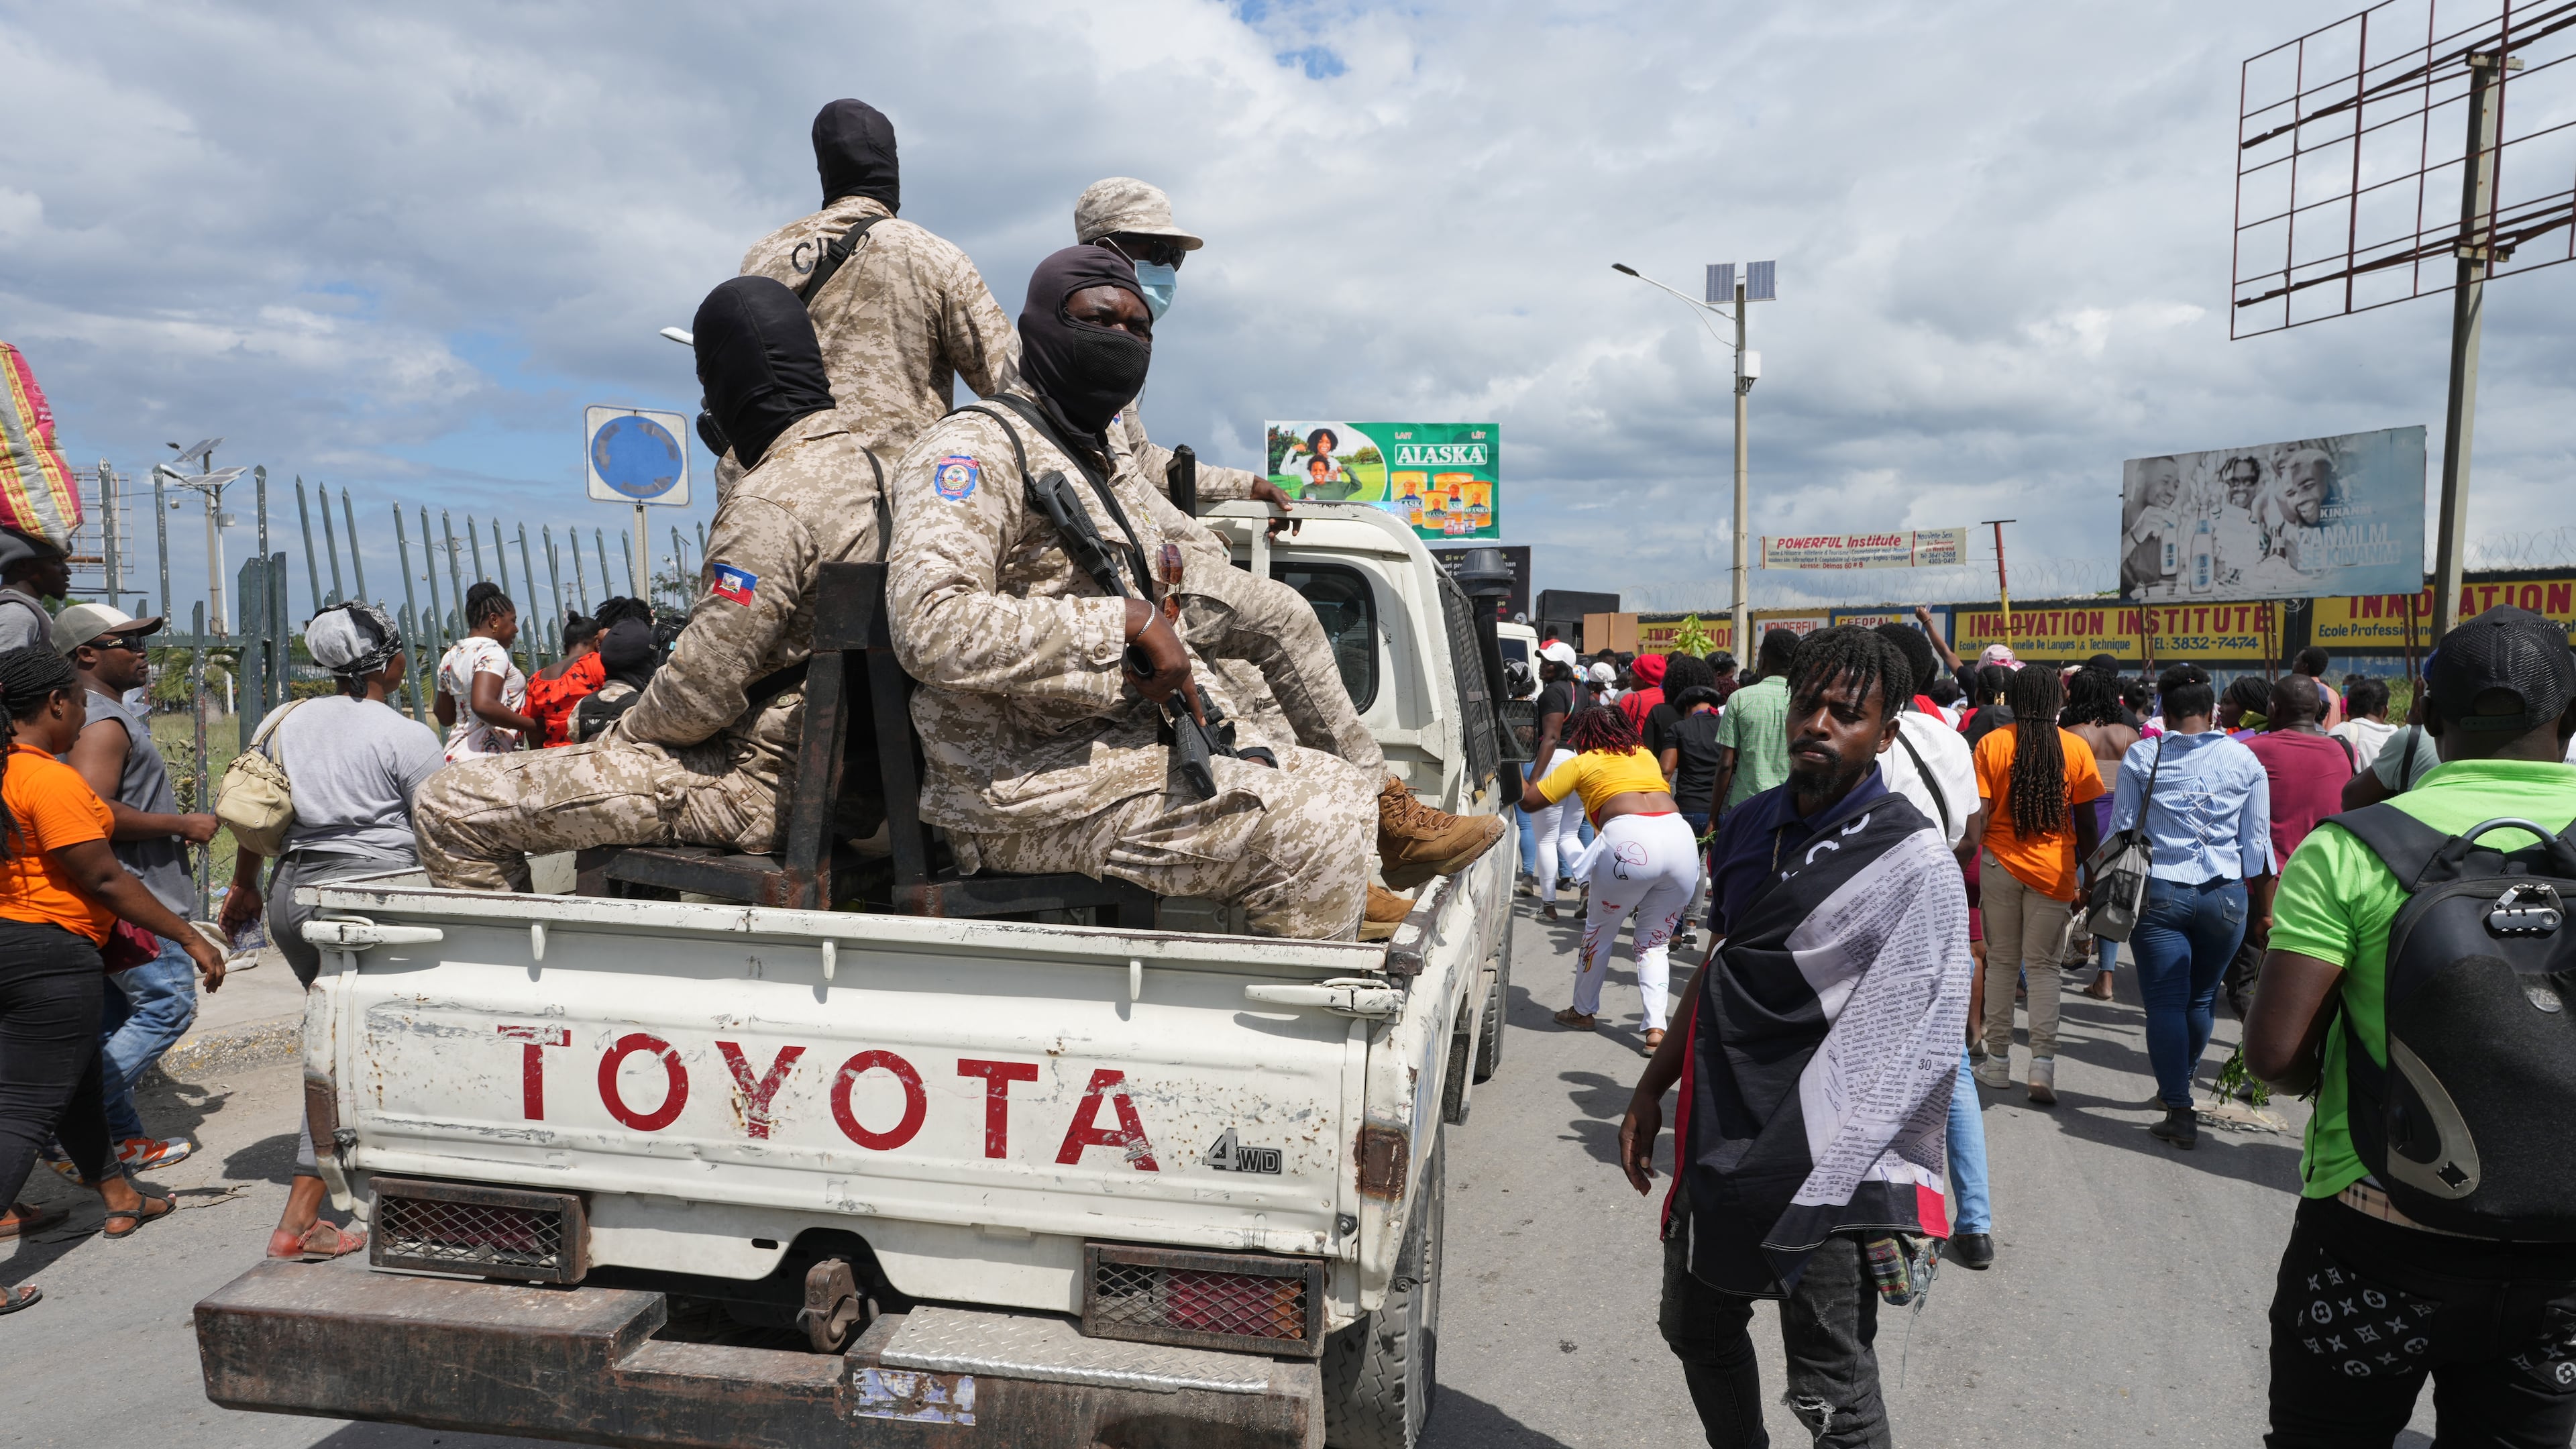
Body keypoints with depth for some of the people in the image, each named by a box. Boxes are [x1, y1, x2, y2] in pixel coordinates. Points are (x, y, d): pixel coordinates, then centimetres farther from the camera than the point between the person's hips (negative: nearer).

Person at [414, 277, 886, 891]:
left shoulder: (770, 504, -21)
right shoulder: (862, 460, 9)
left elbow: (703, 688, -22)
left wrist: (623, 733, -1)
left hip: (757, 781, -10)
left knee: (447, 807, -7)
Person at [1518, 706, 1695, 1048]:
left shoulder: (1582, 764, 16)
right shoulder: (1645, 755, 30)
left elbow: (1528, 801, 16)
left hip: (1630, 839, -4)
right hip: (1681, 836, 4)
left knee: (1599, 931, 18)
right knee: (1655, 942, 18)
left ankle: (1583, 1012, 33)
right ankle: (1656, 1028, 5)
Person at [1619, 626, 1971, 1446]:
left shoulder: (1912, 861, -13)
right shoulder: (1749, 826, 6)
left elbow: (1929, 1039, -12)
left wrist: (1890, 1196, -14)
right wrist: (1652, 1089, 16)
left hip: (1825, 1167, -6)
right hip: (1716, 1142, 7)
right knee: (1697, 1333, 22)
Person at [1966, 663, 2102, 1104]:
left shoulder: (1991, 744, -5)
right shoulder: (2077, 747, -4)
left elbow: (1977, 816, -7)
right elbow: (2086, 824, 0)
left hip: (2001, 864, 0)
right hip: (2054, 870, 0)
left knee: (2000, 962, 11)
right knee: (2043, 967, 7)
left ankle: (1998, 1061, 16)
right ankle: (2043, 1062, -4)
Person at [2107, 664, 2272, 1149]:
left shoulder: (2141, 755, -3)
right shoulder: (2245, 759, 2)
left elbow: (2122, 831, -1)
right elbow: (2256, 843, 5)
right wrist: (2261, 908, 13)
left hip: (2159, 891, -2)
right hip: (2225, 894, 3)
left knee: (2165, 1001, -1)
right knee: (2202, 997, 18)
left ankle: (2179, 1112, -5)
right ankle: (2179, 1083, 36)